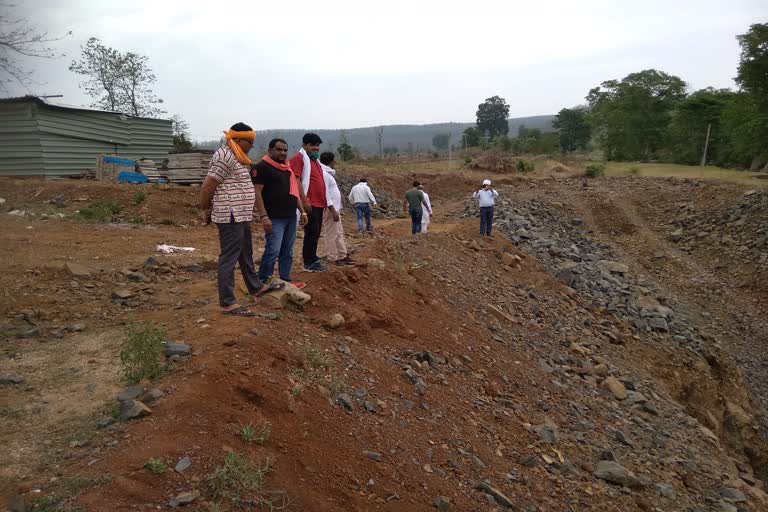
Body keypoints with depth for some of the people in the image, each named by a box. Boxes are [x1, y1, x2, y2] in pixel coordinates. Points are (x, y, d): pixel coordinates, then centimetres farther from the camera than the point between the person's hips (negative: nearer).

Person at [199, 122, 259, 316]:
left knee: (246, 254, 22)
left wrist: (210, 210, 16)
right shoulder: (225, 157, -16)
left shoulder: (235, 157, 16)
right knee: (229, 258, -6)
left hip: (241, 216, 10)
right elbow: (207, 187, -18)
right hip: (230, 217, -10)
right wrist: (205, 211, -7)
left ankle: (254, 288, 38)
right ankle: (227, 303, -1)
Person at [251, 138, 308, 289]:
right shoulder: (261, 167, -6)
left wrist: (302, 211, 16)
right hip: (275, 218, -8)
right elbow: (257, 193, -13)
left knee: (287, 251, 11)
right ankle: (263, 281, 1)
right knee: (273, 250, -11)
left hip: (291, 217, 8)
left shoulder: (288, 168, 19)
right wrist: (264, 217, -20)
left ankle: (285, 280, 18)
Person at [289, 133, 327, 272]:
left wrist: (324, 201, 20)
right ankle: (310, 262, -3)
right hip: (309, 203, -9)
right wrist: (304, 200, -22)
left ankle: (311, 260, 17)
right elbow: (296, 180, -15)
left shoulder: (315, 160, 22)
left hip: (319, 203, 9)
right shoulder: (299, 158, -6)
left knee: (315, 233, 11)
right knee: (312, 232, -8)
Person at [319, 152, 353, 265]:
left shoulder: (329, 173, 16)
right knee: (331, 235, -4)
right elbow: (325, 194, -21)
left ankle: (343, 256, 19)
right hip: (329, 209, -11)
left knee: (339, 233, 13)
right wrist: (333, 210, -23)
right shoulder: (324, 174, -15)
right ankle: (333, 258, 2)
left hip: (335, 208, 11)